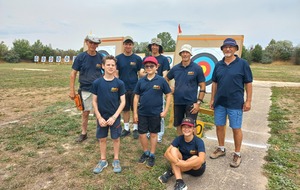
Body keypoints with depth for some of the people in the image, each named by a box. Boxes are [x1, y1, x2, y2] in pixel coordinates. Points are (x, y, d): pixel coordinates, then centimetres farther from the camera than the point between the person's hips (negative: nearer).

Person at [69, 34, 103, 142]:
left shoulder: (101, 57, -1)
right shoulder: (81, 57, -4)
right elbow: (73, 73, -2)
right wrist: (72, 90, -5)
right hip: (85, 89, -1)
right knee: (85, 112, 9)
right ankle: (83, 133, 26)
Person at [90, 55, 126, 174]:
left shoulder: (119, 83, -9)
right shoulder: (97, 83, -7)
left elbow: (123, 102, -7)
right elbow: (94, 101, -2)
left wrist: (114, 117, -14)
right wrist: (99, 117, -9)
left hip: (115, 117, -1)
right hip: (101, 117, 1)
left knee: (116, 138, 11)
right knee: (102, 139, 13)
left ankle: (116, 160, 30)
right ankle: (103, 160, 31)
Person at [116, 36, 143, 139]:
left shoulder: (137, 58, 1)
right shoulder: (118, 58, 3)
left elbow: (140, 74, 3)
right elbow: (116, 74, 4)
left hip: (135, 88, -1)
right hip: (123, 88, 1)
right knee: (125, 109, 11)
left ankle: (135, 129, 19)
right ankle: (126, 128, 25)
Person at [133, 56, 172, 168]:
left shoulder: (161, 80, -7)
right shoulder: (141, 81, 0)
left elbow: (168, 95, -1)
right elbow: (136, 97, 4)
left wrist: (165, 110, -7)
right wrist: (135, 113, 2)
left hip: (156, 113, -2)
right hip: (142, 113, 3)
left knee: (153, 134, 12)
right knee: (142, 134, 10)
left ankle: (152, 155, 28)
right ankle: (146, 152, 33)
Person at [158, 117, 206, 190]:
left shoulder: (199, 141, -23)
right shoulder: (179, 139, -13)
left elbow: (201, 159, -38)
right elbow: (167, 153, -21)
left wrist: (182, 163, -40)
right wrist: (176, 161, -40)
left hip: (197, 168, -3)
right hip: (183, 164, 3)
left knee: (195, 158, -36)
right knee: (173, 149, -23)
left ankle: (171, 172, -20)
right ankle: (179, 182, -34)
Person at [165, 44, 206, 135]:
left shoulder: (197, 68, -4)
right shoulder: (175, 68, 6)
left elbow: (202, 86, -4)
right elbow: (166, 79, 19)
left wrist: (198, 102, -10)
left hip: (191, 103, -4)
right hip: (177, 102, 4)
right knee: (178, 126, 15)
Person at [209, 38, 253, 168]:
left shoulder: (242, 63, -4)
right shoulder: (218, 65, 6)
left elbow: (248, 83, -4)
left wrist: (248, 101, -8)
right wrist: (212, 99, 9)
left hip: (235, 103, -4)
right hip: (219, 102, 4)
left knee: (236, 128, 5)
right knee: (219, 126, 12)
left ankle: (237, 154, 21)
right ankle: (221, 149, 32)